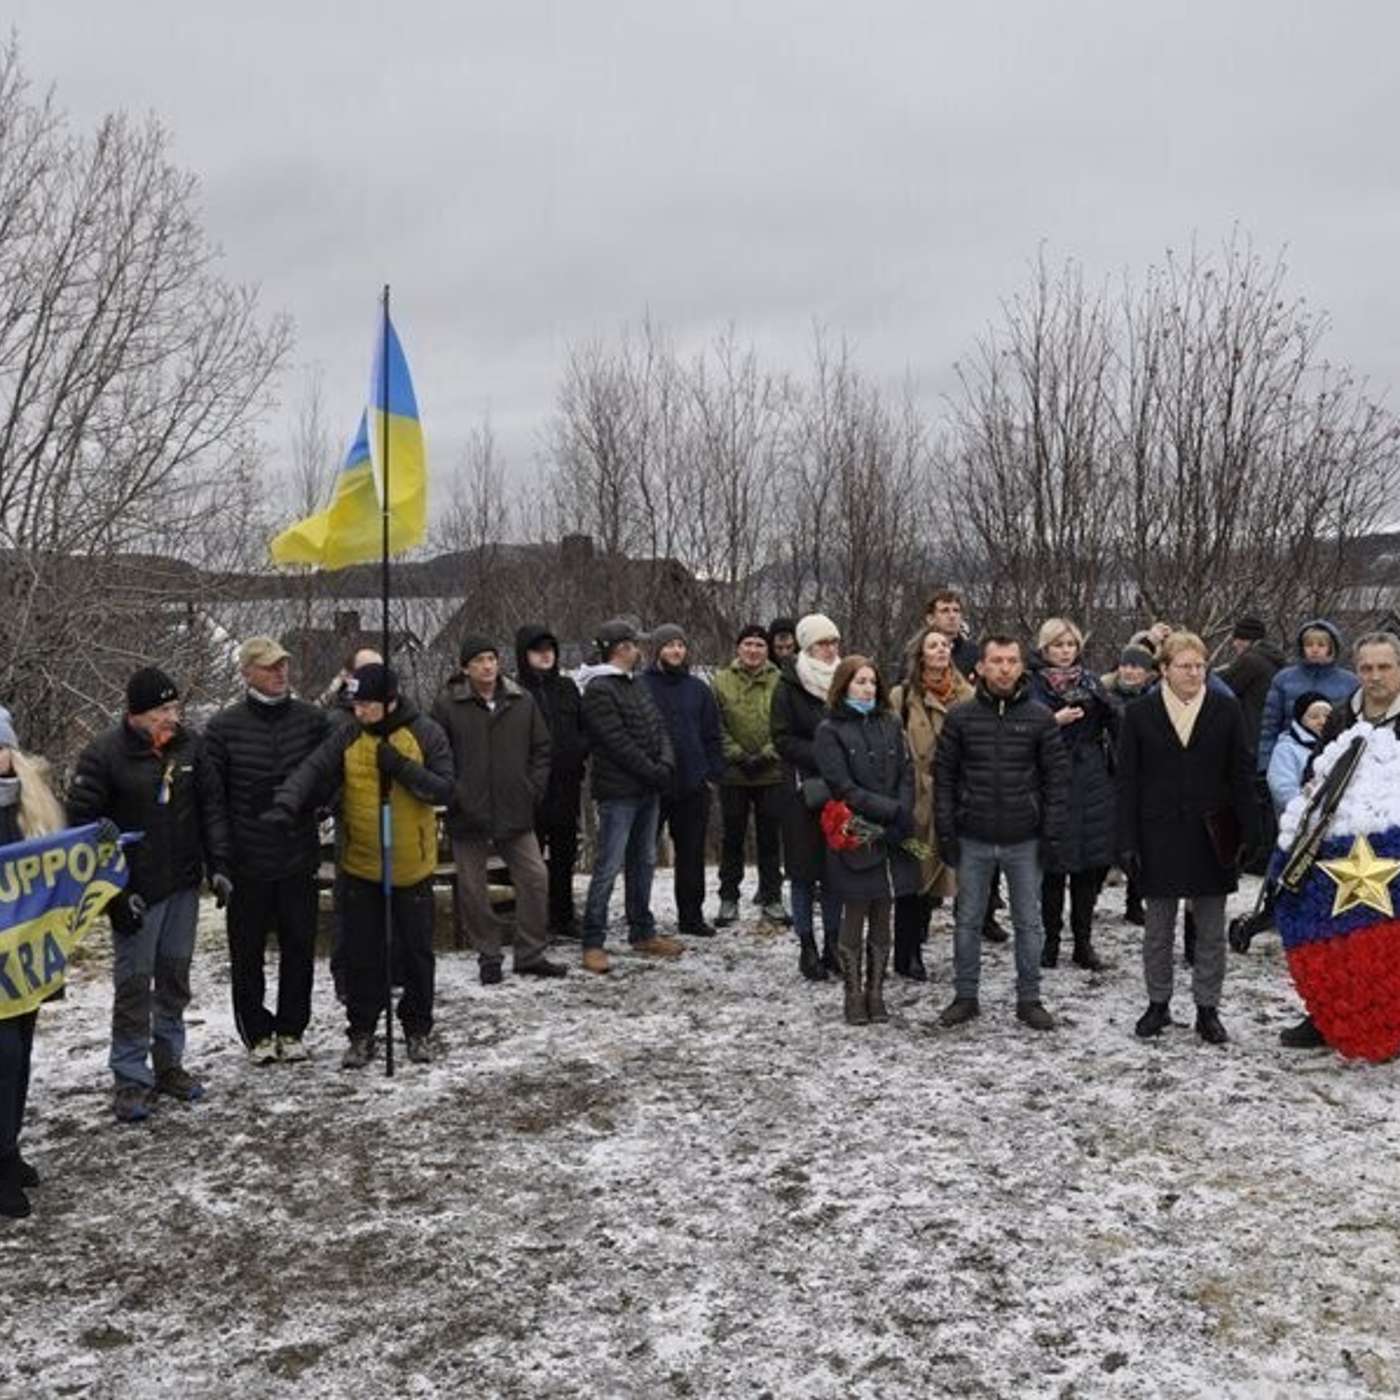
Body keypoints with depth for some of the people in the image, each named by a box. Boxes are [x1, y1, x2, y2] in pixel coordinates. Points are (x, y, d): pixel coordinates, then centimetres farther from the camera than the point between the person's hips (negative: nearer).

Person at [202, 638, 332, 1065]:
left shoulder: (313, 720, 1)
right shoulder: (223, 728, -4)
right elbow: (212, 800, -4)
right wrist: (218, 861, -10)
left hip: (300, 859, 2)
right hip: (247, 865, -1)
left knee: (300, 949, 10)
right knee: (248, 954, 9)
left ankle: (291, 1029, 25)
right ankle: (257, 1033, 24)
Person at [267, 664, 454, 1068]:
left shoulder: (427, 734, -7)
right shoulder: (347, 737, -3)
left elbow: (444, 791, -12)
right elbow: (312, 770, -16)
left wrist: (401, 767, -24)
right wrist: (286, 803, -34)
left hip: (412, 867, -1)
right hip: (361, 868, 1)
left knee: (416, 952, 10)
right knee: (361, 955, 8)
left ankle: (418, 1029, 27)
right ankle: (361, 1033, 22)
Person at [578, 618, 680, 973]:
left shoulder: (637, 684, 15)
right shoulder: (599, 690, -13)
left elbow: (658, 727, 12)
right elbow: (618, 744, -18)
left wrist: (666, 764, -6)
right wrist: (654, 772, -14)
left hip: (648, 790, 9)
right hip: (618, 792, -9)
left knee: (644, 863, 15)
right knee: (608, 867, -7)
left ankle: (643, 933, 25)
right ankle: (593, 943, -1)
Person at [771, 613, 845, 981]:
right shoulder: (789, 686, -3)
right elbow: (782, 738, -7)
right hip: (803, 788, -3)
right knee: (805, 871, 2)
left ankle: (832, 945, 16)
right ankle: (807, 948, 11)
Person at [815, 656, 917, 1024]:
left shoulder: (891, 724, 11)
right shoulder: (830, 731, -3)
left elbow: (907, 774, 6)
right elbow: (843, 787, -10)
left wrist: (902, 819, -9)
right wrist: (893, 810, -15)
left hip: (891, 838, 4)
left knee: (882, 921, 9)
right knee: (854, 920, 3)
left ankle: (876, 992, 17)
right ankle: (854, 995, 13)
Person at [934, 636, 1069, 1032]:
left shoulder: (1040, 718, -2)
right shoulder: (960, 717, -1)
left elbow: (1057, 779, 0)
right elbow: (943, 776, 2)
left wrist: (1052, 836, -5)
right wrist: (945, 832, -4)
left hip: (1024, 840, 0)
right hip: (973, 839, 1)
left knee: (1028, 923, 9)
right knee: (967, 921, 10)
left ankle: (1029, 999, 20)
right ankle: (965, 996, 22)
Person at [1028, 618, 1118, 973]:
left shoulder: (1089, 680, 13)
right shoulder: (1033, 685, 1)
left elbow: (1115, 723, 3)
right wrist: (1055, 721, -20)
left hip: (1092, 783, 4)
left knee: (1091, 865, 5)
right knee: (1054, 865, -1)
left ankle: (1084, 943, 14)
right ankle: (1051, 940, 12)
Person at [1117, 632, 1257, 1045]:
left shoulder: (1226, 710, 2)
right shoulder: (1140, 714, 0)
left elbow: (1241, 775, 3)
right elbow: (1127, 781, 1)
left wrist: (1247, 832, -3)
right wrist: (1128, 841, -4)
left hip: (1211, 837, 0)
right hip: (1159, 836, 0)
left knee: (1211, 931, 7)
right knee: (1158, 929, 9)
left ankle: (1207, 1008, 18)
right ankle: (1158, 1003, 22)